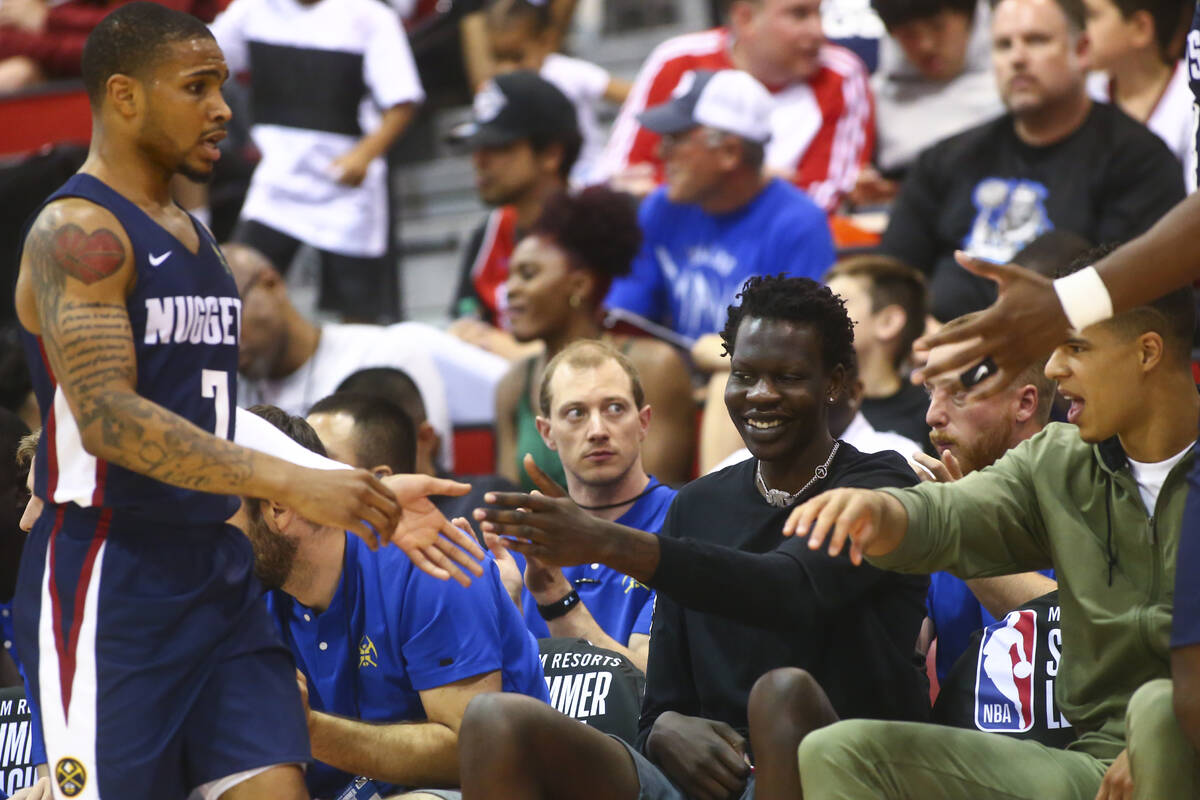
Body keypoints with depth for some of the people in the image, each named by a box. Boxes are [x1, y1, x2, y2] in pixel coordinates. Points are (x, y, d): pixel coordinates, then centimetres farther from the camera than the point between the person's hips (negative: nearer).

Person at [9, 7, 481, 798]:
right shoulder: (77, 232, -11)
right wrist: (290, 482, -26)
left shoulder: (195, 238, 17)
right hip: (108, 578, -8)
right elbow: (107, 416, -23)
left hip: (217, 573, 8)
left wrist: (368, 492, 13)